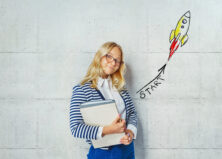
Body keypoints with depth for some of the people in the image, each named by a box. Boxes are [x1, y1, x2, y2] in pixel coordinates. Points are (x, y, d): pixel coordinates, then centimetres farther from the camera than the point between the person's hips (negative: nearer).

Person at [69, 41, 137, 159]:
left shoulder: (120, 86, 4)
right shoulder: (82, 89, -13)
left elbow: (132, 112, 9)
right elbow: (75, 128, -18)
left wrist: (131, 131, -11)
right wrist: (107, 130, -26)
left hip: (127, 148, 5)